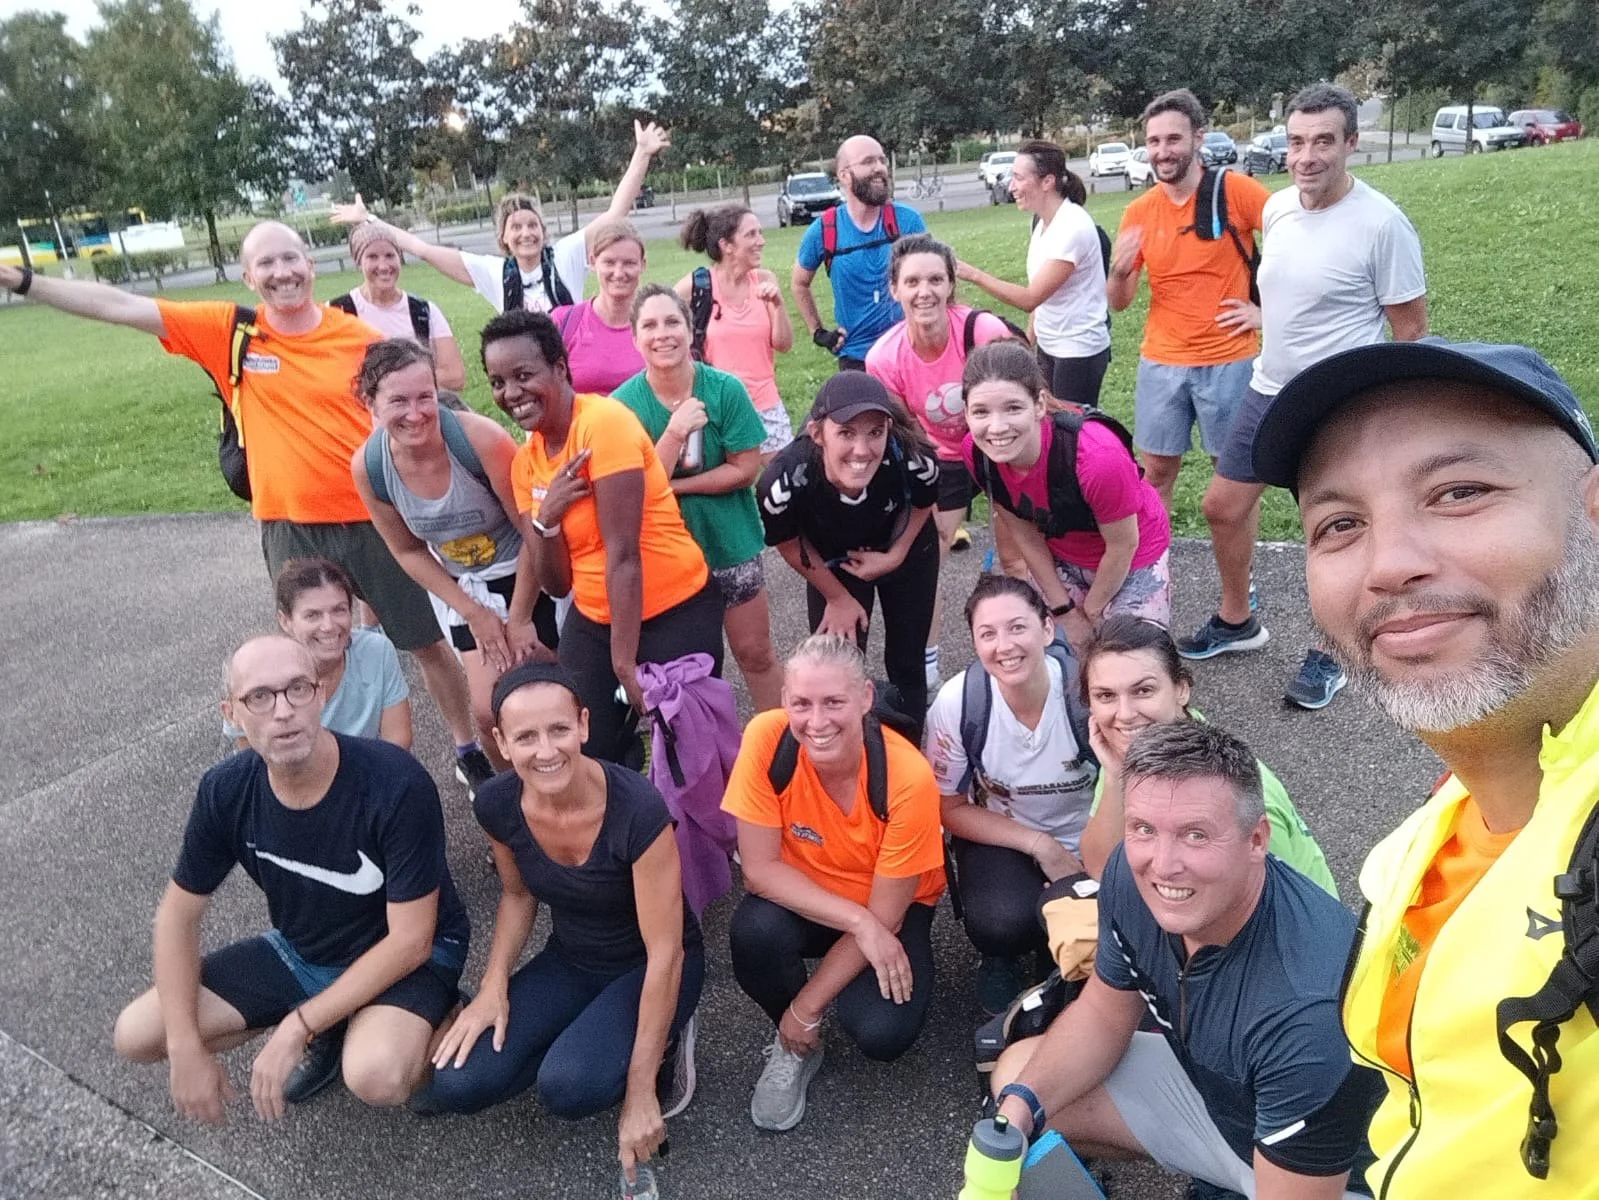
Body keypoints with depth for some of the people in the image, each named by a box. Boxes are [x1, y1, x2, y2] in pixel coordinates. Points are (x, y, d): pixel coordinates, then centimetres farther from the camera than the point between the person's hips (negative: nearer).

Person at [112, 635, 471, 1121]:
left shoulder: (396, 784, -30)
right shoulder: (225, 791, -14)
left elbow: (410, 939, -25)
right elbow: (179, 916, -2)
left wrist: (297, 1026, -23)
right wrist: (186, 1047, -9)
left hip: (405, 955, -5)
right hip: (299, 952, 6)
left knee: (375, 1076, -35)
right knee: (135, 1035, -4)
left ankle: (429, 1027, 2)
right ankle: (325, 1032, 13)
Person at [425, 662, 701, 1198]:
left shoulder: (637, 809, -32)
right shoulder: (496, 805, -16)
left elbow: (664, 953, -25)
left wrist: (639, 1091, -22)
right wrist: (494, 985, -10)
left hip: (649, 967, -5)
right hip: (571, 959, 5)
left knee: (568, 1088, -31)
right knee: (454, 1085, -13)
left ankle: (662, 1042, 0)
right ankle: (577, 1041, 10)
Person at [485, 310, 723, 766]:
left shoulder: (604, 422, -19)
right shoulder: (525, 461, 2)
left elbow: (624, 556, -21)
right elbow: (557, 583, 0)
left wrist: (625, 662, -20)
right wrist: (546, 519, -19)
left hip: (674, 613, -6)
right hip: (594, 620, 6)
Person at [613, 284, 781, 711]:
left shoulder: (725, 389, -14)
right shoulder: (624, 402, -12)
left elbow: (746, 469, -13)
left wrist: (672, 486, -18)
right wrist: (676, 430, -29)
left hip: (731, 543, -1)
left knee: (755, 653, 9)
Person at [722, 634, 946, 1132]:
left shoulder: (908, 778, -29)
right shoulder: (766, 739, -25)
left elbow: (884, 915, -19)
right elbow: (760, 868, -20)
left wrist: (806, 1006, -15)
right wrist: (859, 921, -30)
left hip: (888, 912, -1)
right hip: (798, 900, 1)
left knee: (883, 1033, -27)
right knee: (755, 930, -32)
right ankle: (796, 1047, 0)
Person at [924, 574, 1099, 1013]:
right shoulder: (958, 702, -21)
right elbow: (950, 809, -7)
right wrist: (1040, 845, -16)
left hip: (1086, 841, 1)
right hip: (998, 836, -1)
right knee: (1002, 924, -30)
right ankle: (999, 957, 9)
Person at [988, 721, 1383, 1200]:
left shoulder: (1309, 1013, -38)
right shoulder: (1132, 875, -19)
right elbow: (1103, 1015, -3)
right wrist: (1019, 1106, -18)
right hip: (1206, 1083, 6)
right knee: (1017, 1071, 2)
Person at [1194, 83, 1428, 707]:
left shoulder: (1382, 223, -17)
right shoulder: (1276, 208, 0)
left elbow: (1412, 327, -9)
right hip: (1268, 391, 6)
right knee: (1223, 505, 12)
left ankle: (1327, 656, 26)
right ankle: (1234, 619, 35)